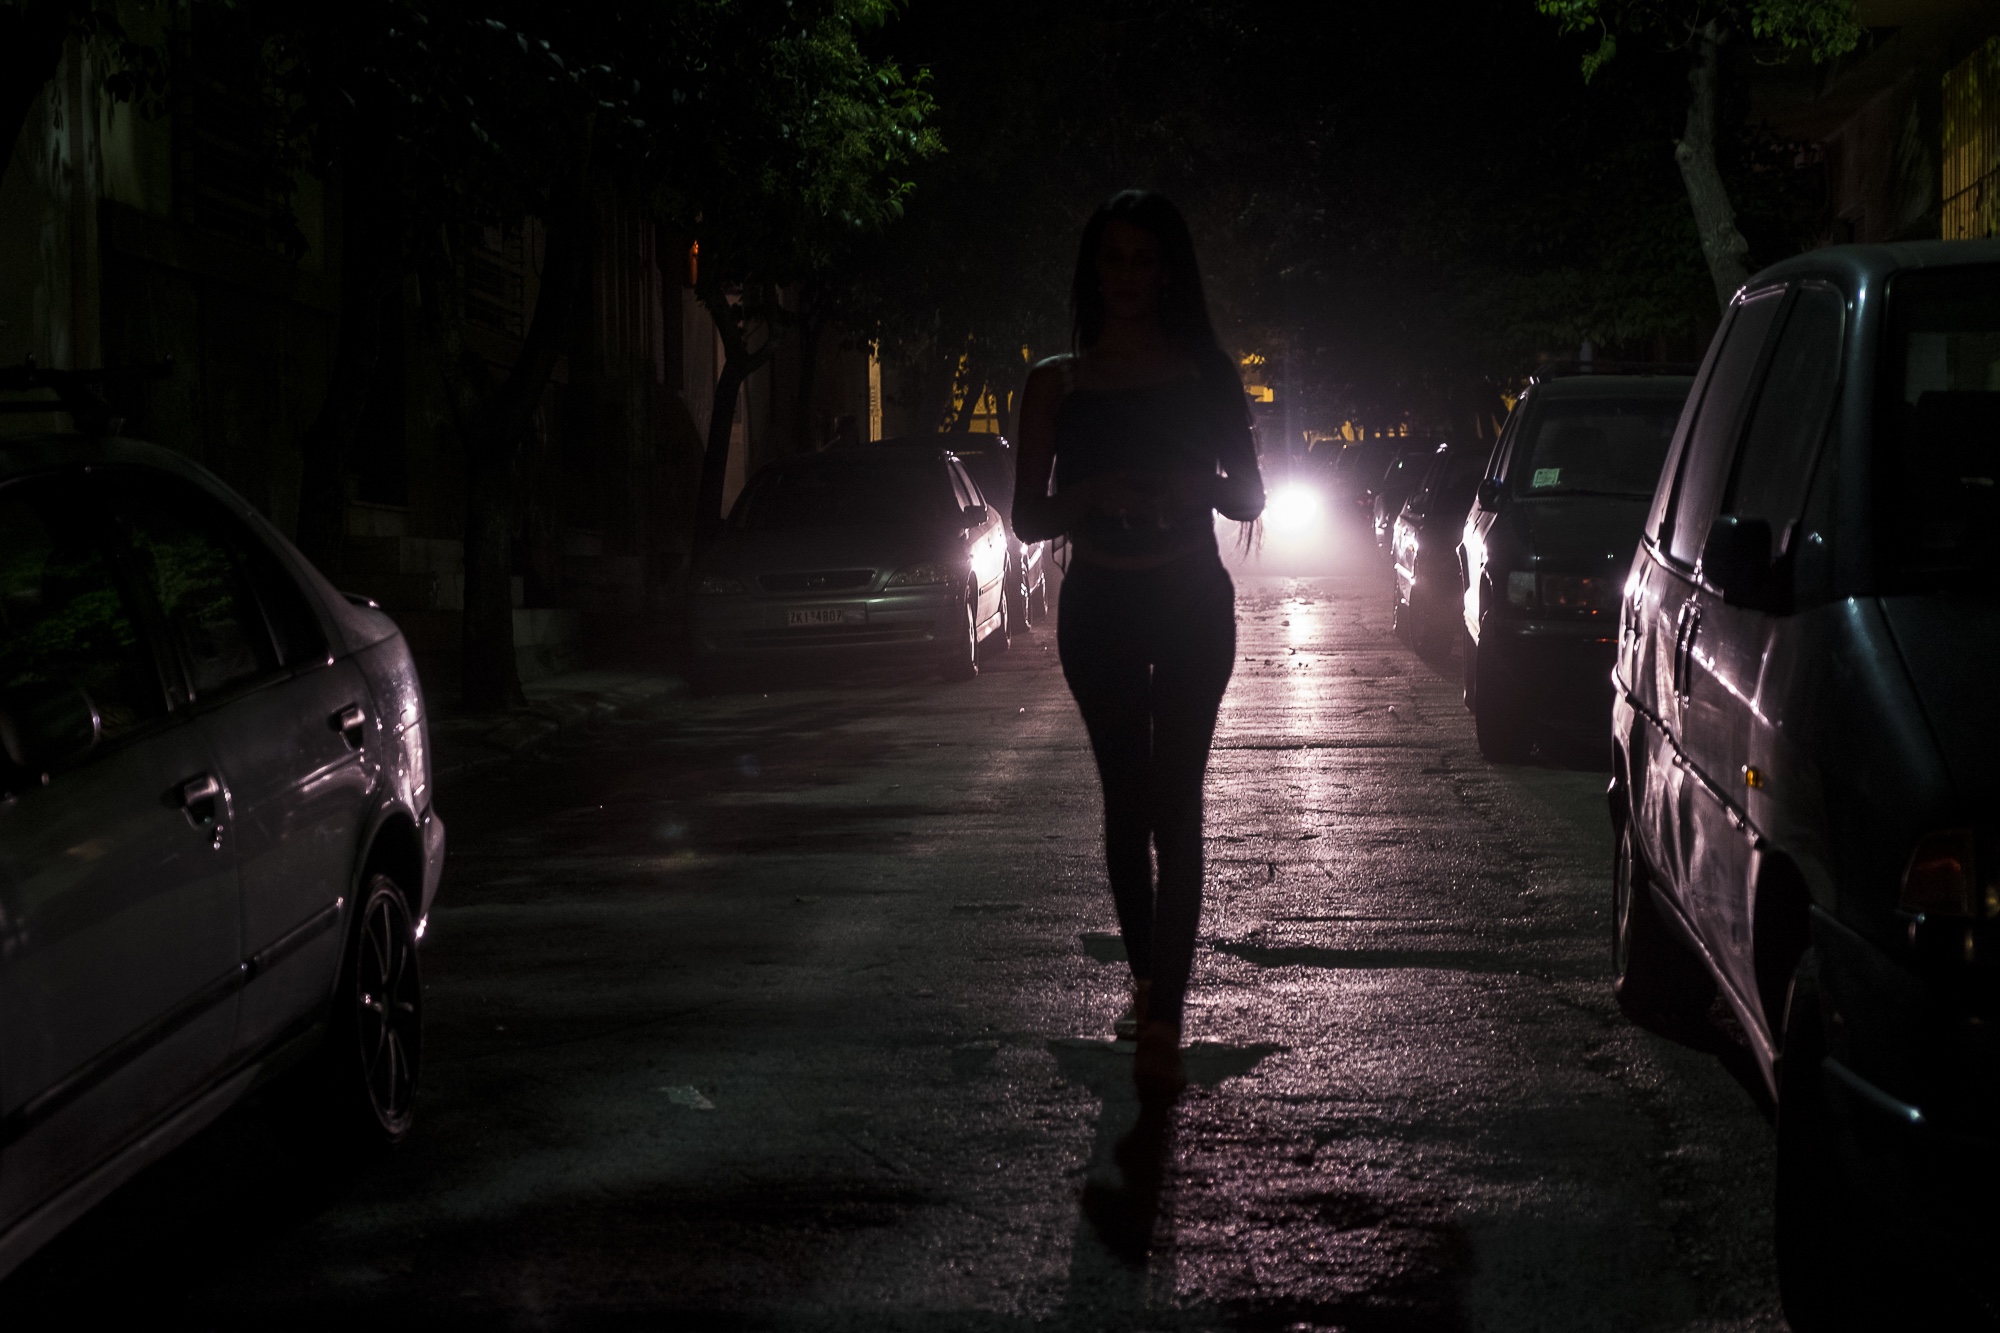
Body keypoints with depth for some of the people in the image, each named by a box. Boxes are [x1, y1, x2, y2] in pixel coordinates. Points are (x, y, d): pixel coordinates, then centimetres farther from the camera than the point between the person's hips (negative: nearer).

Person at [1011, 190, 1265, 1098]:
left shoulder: (1204, 373, 4)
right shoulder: (1057, 384, 5)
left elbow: (1250, 500, 6)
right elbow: (1028, 520, 3)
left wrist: (1194, 486, -16)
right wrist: (1091, 496, -18)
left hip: (1191, 606, -2)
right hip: (1098, 606, 2)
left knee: (1174, 804, -11)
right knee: (1126, 802, 10)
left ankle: (1161, 1023, -16)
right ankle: (1148, 982, 24)